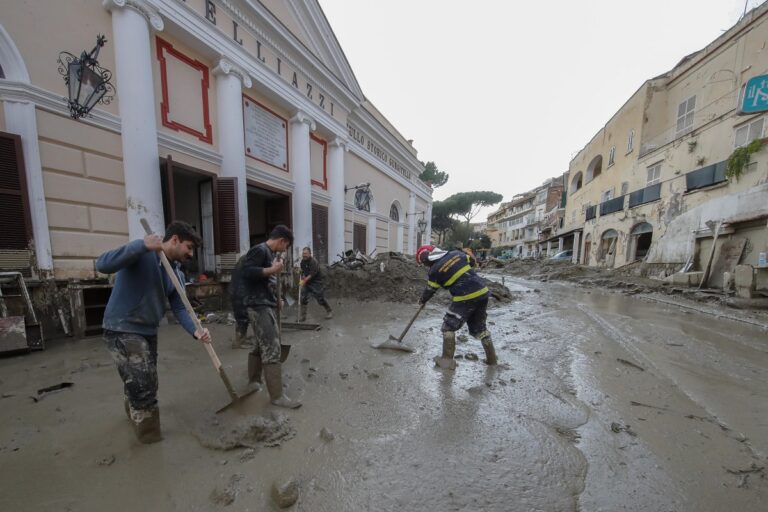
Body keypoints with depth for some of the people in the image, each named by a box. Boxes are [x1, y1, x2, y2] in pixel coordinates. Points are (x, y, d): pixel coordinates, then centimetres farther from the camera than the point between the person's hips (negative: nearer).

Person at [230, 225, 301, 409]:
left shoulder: (268, 253, 17)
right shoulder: (260, 250, -11)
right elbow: (246, 272, -23)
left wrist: (275, 301, 14)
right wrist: (272, 270, -21)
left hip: (266, 305, 10)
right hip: (259, 306, -10)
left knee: (260, 346, 20)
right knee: (272, 350, -9)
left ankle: (254, 381, 37)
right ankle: (277, 396, -2)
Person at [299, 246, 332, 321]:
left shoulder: (314, 262, -20)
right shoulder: (302, 262, 4)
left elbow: (312, 274, -25)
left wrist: (304, 281, -28)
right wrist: (303, 277, -2)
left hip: (316, 282, -7)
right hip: (307, 282, 7)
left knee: (320, 298, -2)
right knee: (303, 298, -1)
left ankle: (329, 311, 20)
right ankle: (303, 315, 11)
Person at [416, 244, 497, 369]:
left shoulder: (434, 271, -5)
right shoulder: (456, 253, 7)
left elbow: (430, 291, 9)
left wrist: (422, 300, 28)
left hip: (465, 298, -7)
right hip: (482, 292, 7)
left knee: (449, 327, 10)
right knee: (479, 327, 23)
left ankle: (447, 360, 13)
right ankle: (491, 358, 33)